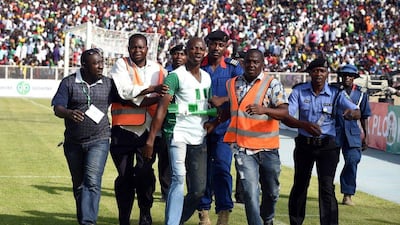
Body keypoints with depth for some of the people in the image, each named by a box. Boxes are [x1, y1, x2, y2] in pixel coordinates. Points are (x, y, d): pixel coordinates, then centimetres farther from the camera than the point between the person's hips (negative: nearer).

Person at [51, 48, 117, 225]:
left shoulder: (108, 84, 4)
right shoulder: (69, 83, -2)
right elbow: (57, 109, -9)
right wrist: (69, 113, -32)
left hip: (98, 141, -1)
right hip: (73, 142, 1)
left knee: (92, 182, -16)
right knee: (78, 184, 14)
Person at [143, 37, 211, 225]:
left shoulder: (207, 77, 15)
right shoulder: (175, 76, -5)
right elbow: (162, 109, -12)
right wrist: (150, 139, -18)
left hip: (199, 138, 6)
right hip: (178, 134, -6)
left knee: (198, 190, 5)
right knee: (178, 178, -20)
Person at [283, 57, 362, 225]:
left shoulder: (334, 93, -6)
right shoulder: (299, 91, -6)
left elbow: (357, 113, -14)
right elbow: (286, 117, -16)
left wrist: (351, 113, -40)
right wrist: (305, 125, -35)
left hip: (327, 145, -2)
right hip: (304, 144, 2)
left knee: (326, 187, -12)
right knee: (299, 185, 14)